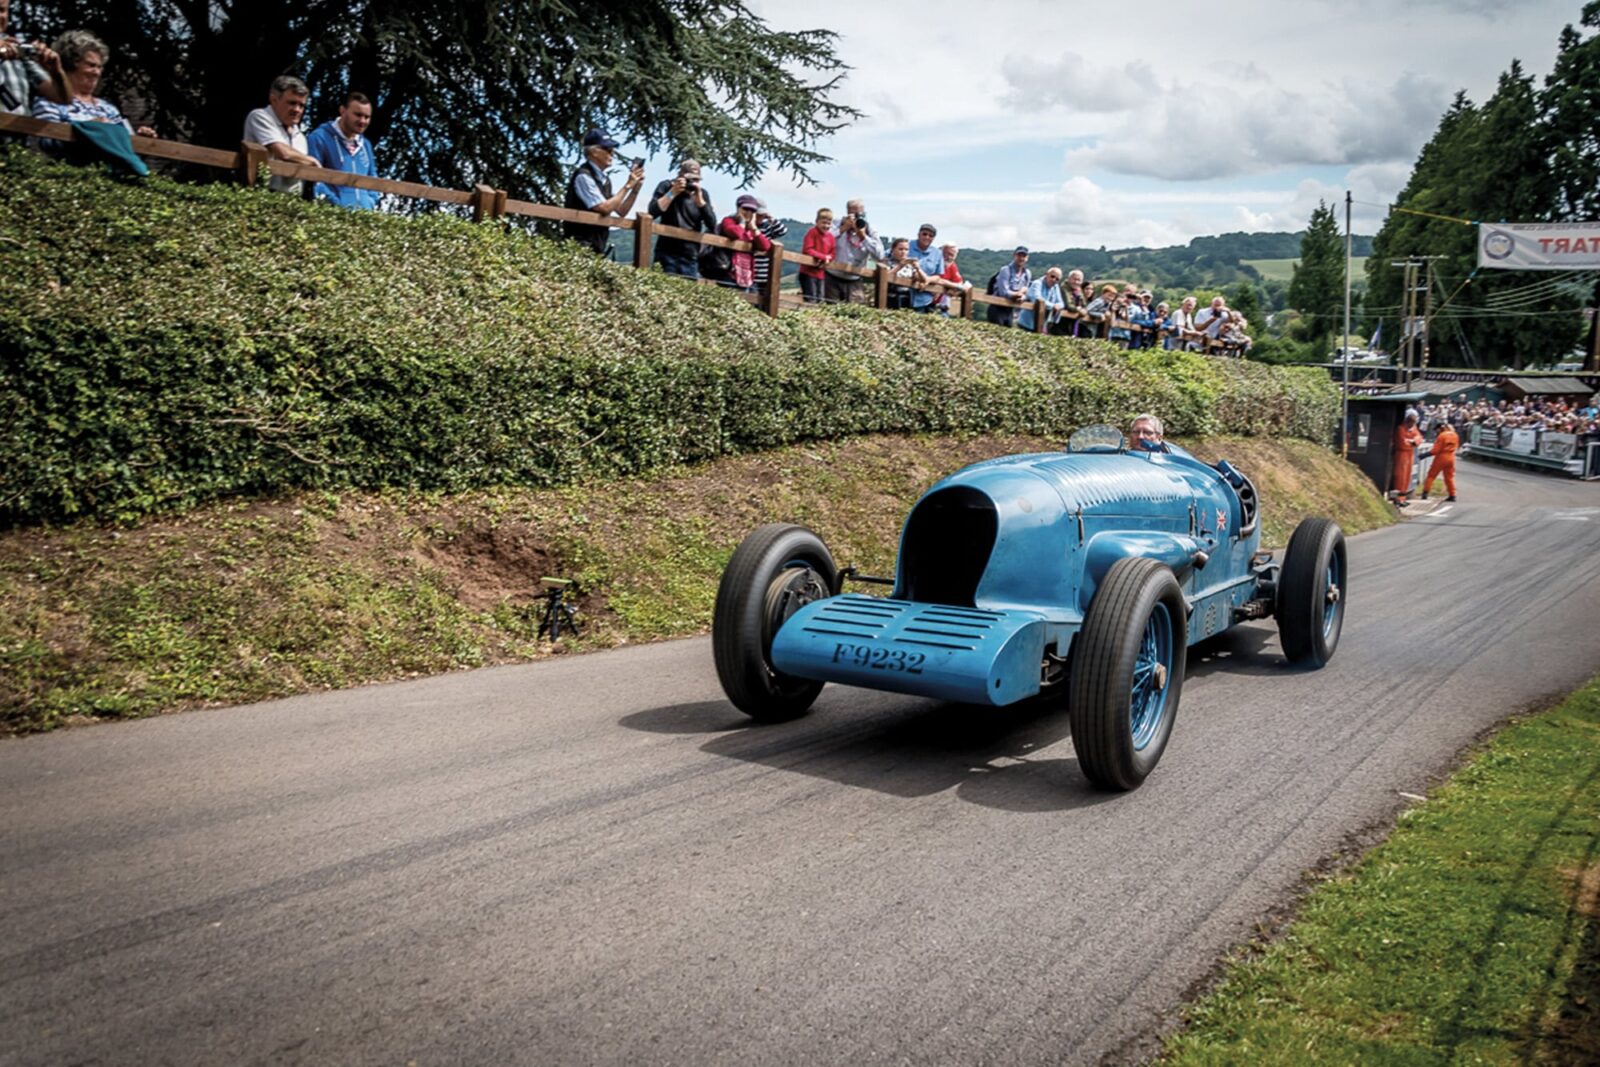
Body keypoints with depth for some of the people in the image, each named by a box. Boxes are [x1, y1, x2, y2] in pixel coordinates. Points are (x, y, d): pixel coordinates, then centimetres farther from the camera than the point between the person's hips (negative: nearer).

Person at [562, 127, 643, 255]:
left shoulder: (604, 179, 12)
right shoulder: (584, 176, -12)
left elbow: (621, 211, 16)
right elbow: (604, 208, -20)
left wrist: (636, 188, 4)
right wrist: (627, 185, -14)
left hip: (597, 247, 8)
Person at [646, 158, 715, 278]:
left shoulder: (702, 193, 9)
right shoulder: (667, 186, 2)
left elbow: (712, 225, 0)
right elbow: (652, 213, -12)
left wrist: (700, 200, -12)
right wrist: (672, 193, -15)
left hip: (691, 258, 3)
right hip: (667, 255, -3)